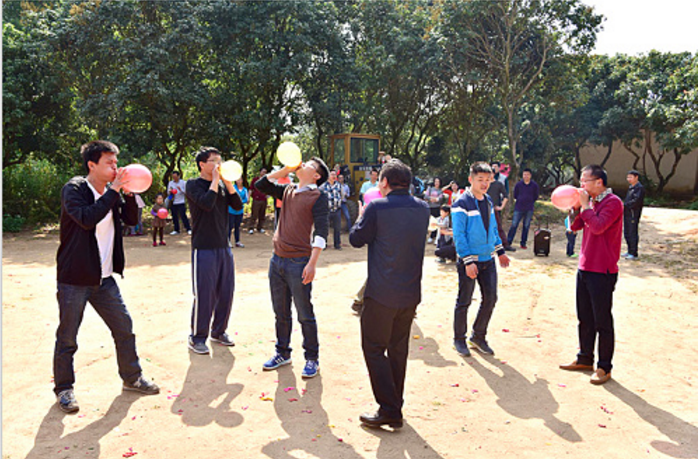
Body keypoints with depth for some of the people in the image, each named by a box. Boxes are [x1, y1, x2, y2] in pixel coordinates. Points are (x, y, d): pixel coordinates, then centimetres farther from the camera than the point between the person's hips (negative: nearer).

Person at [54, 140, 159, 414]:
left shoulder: (111, 193, 8)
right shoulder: (74, 189, -13)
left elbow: (131, 219, 9)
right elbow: (87, 218, -29)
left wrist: (129, 194, -7)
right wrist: (114, 190, -24)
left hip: (104, 278, 7)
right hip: (74, 279, -6)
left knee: (124, 328, 11)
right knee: (67, 338, 6)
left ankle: (132, 378, 27)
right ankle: (63, 389, 24)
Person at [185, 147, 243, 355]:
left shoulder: (222, 185, 12)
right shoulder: (193, 184, -5)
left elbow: (238, 205, 1)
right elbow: (207, 203, -23)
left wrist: (228, 182, -6)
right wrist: (215, 179, -14)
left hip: (224, 247, 6)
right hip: (204, 248, -6)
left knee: (226, 292, 11)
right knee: (204, 294, -3)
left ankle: (218, 331, 27)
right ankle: (197, 338, 12)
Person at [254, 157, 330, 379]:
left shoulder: (318, 196, -6)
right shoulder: (288, 190, 14)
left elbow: (321, 231, -12)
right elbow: (261, 185, 15)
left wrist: (312, 263, -20)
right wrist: (286, 169, 8)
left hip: (299, 262, -6)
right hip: (277, 260, 6)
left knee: (305, 315, 3)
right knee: (281, 313, 16)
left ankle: (312, 359, 17)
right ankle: (282, 353, 31)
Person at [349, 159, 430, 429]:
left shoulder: (377, 207, -13)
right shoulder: (422, 209, 5)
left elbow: (356, 239, -3)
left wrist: (362, 214, 14)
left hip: (382, 294, -6)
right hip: (411, 293, 6)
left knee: (374, 349, 5)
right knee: (399, 349, 17)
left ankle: (390, 410, 4)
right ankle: (395, 405, 27)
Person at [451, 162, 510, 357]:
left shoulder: (488, 201, 10)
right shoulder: (462, 204, -13)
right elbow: (458, 235, -16)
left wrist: (500, 251, 15)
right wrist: (468, 261, -21)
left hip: (488, 260, 7)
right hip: (469, 261, -7)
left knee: (490, 298, 8)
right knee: (464, 302, 4)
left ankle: (478, 336, 25)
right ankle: (459, 339, 20)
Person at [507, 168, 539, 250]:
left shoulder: (535, 185, 1)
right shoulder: (518, 184, 0)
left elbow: (536, 196, 10)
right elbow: (514, 195, 9)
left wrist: (529, 202, 6)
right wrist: (520, 201, 5)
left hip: (529, 209, 1)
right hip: (518, 209, -1)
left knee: (526, 227, 6)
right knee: (514, 225, -4)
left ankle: (523, 243, 14)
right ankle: (508, 242, 2)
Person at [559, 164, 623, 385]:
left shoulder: (613, 203, -13)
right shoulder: (590, 201, 12)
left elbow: (598, 226, -26)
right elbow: (575, 226, 11)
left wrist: (585, 205, -16)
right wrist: (576, 205, -1)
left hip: (602, 271, -8)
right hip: (584, 267, 8)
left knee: (602, 321, 0)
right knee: (584, 318, 16)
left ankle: (604, 367, 11)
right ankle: (584, 359, 28)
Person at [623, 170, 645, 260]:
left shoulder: (639, 188, -11)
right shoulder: (630, 187, 17)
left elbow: (636, 201, -21)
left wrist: (626, 204, -13)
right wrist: (625, 205, 4)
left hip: (634, 214, -9)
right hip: (627, 213, 9)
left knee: (633, 234, -5)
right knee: (627, 234, 14)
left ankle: (634, 254, 1)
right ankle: (630, 252, 24)